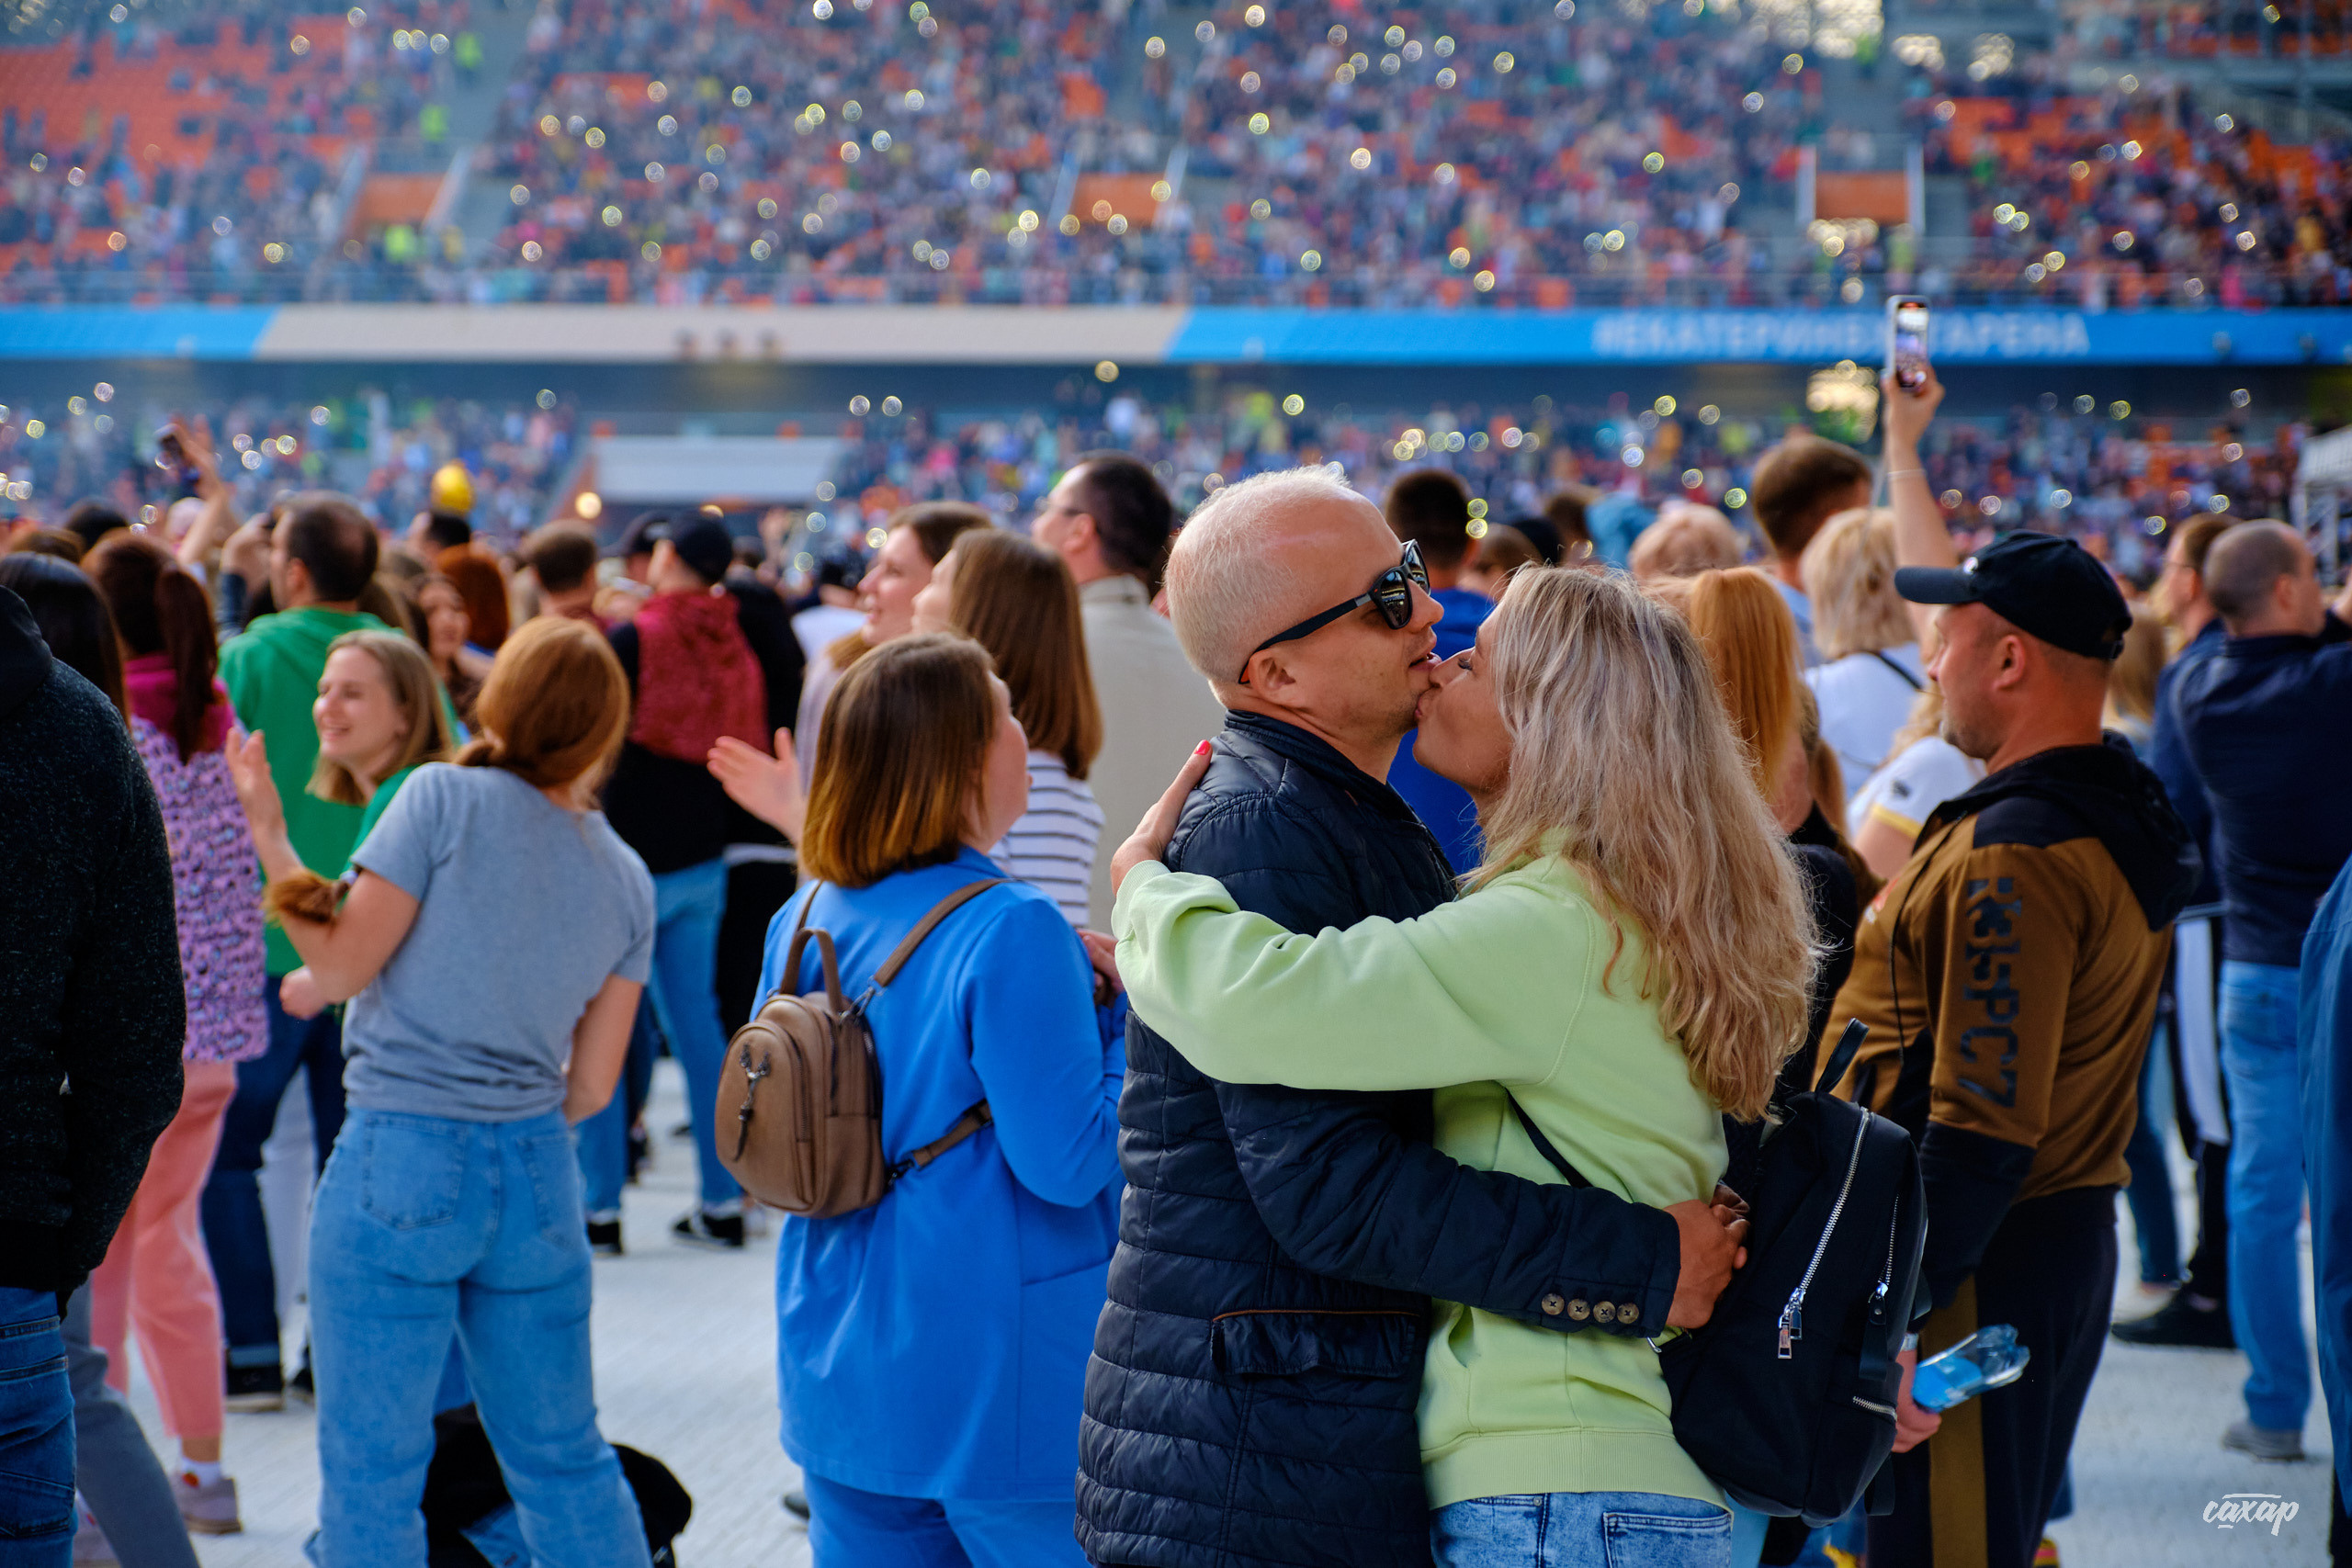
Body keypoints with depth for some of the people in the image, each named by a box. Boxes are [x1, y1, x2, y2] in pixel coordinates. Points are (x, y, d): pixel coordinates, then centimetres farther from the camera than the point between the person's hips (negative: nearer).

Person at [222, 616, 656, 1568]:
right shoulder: (626, 881, 7)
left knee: (370, 1468, 3)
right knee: (562, 1455, 17)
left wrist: (271, 839, 3)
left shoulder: (445, 797, -8)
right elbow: (591, 1085, 8)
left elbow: (343, 966, -8)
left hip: (402, 1162, -5)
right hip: (538, 1175, 5)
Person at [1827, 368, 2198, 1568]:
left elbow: (1983, 1124, -26)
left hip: (1980, 1264, -10)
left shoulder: (2016, 854, -21)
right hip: (2073, 1237, 10)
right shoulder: (2119, 813, 9)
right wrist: (1902, 451, 38)